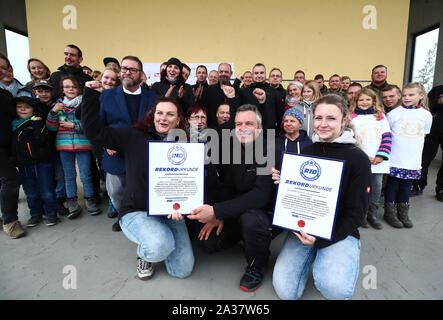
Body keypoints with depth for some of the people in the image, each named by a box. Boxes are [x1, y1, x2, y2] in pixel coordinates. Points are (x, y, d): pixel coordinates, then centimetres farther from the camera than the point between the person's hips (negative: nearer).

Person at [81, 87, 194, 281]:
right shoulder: (135, 137, -2)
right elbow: (94, 131, -7)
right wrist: (92, 94, -12)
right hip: (136, 212, -3)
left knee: (182, 271, -5)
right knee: (160, 247, -34)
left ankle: (155, 239, 24)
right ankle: (144, 253, 6)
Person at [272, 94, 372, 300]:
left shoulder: (357, 158, -6)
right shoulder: (306, 152, 6)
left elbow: (356, 212, -7)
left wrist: (321, 238, -18)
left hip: (340, 231, -2)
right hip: (304, 227, 3)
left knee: (335, 288, -29)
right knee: (285, 291, -12)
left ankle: (337, 257, 6)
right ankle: (310, 255, 16)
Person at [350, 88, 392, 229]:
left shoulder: (381, 116, 12)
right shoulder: (352, 117, 3)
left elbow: (387, 137, 6)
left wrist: (381, 156, -7)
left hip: (378, 161, 3)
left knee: (377, 186, 5)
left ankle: (372, 214, 19)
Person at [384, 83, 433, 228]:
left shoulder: (426, 115, 6)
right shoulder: (394, 113, -5)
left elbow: (424, 134, 18)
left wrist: (414, 146, 13)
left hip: (413, 160, 3)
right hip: (395, 159, -3)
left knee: (406, 186, 13)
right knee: (392, 184, 4)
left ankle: (403, 213, 25)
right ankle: (390, 213, 17)